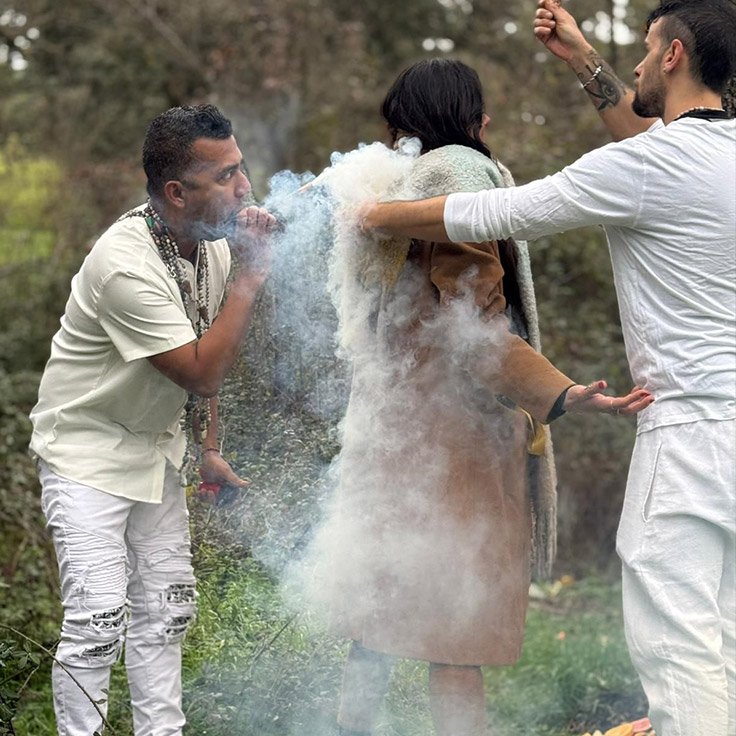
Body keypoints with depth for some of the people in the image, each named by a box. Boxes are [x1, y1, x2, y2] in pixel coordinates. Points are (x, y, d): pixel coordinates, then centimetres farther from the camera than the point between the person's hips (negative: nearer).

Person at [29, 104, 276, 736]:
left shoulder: (214, 243, -3)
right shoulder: (127, 264, -30)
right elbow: (203, 374, -28)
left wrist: (208, 450, 12)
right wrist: (252, 275, -28)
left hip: (153, 446, 8)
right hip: (87, 449, -8)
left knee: (166, 606, 9)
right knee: (100, 617, -13)